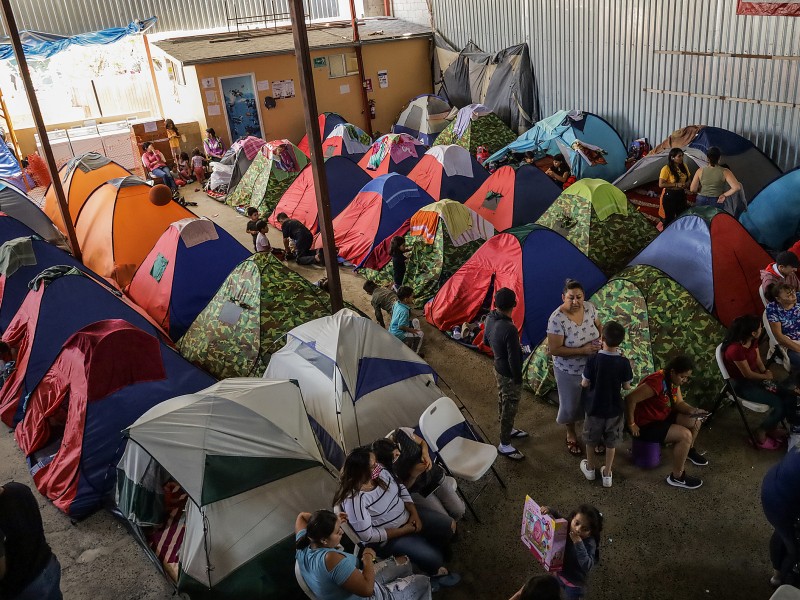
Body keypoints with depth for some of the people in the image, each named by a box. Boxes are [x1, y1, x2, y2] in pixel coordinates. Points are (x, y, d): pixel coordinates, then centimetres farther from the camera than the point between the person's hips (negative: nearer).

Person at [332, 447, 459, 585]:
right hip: (386, 538, -7)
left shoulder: (379, 472, -13)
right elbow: (368, 536, -27)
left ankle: (436, 553, 29)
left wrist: (414, 513, -9)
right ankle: (436, 573, 17)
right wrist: (405, 530, -21)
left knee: (449, 525, 1)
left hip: (407, 516, 7)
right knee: (432, 558, -19)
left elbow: (400, 488, 3)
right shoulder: (354, 500, -33)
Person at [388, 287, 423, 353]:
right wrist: (412, 330, -13)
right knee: (420, 334, -4)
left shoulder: (396, 303, -6)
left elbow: (392, 312, 13)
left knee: (415, 321, 16)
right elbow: (401, 326, -28)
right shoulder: (404, 311, -32)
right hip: (397, 335, -9)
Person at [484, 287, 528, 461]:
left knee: (503, 402, 27)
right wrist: (518, 379, -13)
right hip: (508, 375, -8)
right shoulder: (510, 329, -36)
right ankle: (504, 445, 26)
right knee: (509, 408, 10)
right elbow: (514, 360, -28)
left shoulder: (490, 318, -10)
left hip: (498, 369, 8)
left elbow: (486, 340, 9)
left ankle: (509, 430, 49)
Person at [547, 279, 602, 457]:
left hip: (592, 367, 5)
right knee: (571, 404, 17)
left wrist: (601, 338, -14)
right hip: (568, 372, -4)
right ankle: (571, 434, 45)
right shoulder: (557, 319, -30)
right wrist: (582, 350, -30)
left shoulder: (589, 307, -13)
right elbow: (554, 350, -26)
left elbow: (598, 325, 7)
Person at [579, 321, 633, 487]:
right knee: (611, 442, 19)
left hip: (594, 407, -1)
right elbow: (627, 387, -7)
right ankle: (607, 474, 30)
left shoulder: (593, 359, -22)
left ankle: (590, 468, 39)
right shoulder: (624, 362, -17)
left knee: (591, 439, 22)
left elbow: (585, 384, -13)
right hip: (614, 409, 1)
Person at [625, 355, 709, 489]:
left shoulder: (674, 381, -1)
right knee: (685, 435, -22)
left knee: (696, 420, 8)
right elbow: (630, 399, -36)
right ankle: (677, 477, -7)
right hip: (646, 425, -10)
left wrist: (693, 411, -13)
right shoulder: (657, 382, -31)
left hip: (663, 417, 10)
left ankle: (689, 450, 37)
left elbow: (679, 403, 7)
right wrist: (631, 424, -26)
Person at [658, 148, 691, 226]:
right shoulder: (666, 169, -14)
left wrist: (686, 184, -5)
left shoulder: (684, 167, 5)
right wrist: (676, 185, -21)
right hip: (670, 195, -6)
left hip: (681, 194, 6)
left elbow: (688, 179, 19)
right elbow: (661, 184, -18)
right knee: (669, 218, 2)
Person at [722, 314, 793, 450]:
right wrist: (766, 377, -5)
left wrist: (766, 373, -13)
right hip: (741, 384, -9)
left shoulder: (752, 341, -4)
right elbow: (748, 374, -21)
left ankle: (772, 427, 17)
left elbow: (758, 361, 6)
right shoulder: (735, 349, -31)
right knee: (777, 403, -19)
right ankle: (760, 433, 4)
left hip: (754, 377, 9)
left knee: (790, 395, -2)